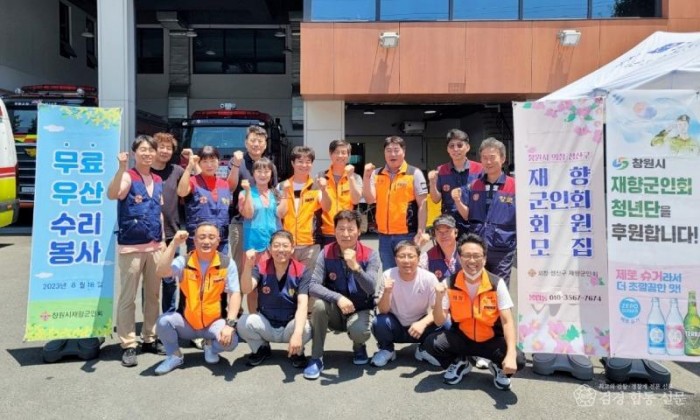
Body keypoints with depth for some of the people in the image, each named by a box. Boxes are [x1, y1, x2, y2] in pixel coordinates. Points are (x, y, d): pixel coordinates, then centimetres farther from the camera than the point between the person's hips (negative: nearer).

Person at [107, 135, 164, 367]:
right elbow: (112, 194, -28)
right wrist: (122, 168, -37)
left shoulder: (158, 181, 12)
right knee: (128, 297, -1)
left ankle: (150, 339, 24)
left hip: (155, 246, 6)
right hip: (131, 247, -6)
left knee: (153, 295, 12)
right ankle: (128, 345, 7)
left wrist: (162, 239, 14)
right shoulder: (128, 177, -7)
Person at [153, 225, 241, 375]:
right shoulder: (184, 262, -5)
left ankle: (211, 347, 10)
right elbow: (161, 271, -24)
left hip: (214, 322, -1)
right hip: (186, 322, 2)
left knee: (231, 340, -30)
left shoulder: (227, 263, -9)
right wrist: (174, 243, -29)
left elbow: (235, 294, -14)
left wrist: (230, 324, -27)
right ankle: (174, 355, 5)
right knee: (164, 321, -26)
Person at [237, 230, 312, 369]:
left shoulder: (301, 271, -14)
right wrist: (248, 265, -44)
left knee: (306, 329, -33)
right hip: (265, 324, 1)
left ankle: (297, 351, 6)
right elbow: (246, 289, -26)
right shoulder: (261, 267, -9)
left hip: (290, 325, -1)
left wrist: (297, 333, -39)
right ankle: (261, 348, 7)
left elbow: (302, 305, -24)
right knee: (243, 322, -27)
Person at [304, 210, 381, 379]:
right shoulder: (326, 253, -11)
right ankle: (316, 358, -14)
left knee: (359, 331, -34)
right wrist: (338, 298, -35)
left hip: (360, 310, -1)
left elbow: (371, 289, -26)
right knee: (320, 304, -31)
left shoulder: (370, 255, -14)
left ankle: (359, 347, 8)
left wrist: (355, 267, -42)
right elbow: (313, 286, -20)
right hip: (334, 312, 1)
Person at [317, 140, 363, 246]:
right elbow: (325, 206, 0)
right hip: (327, 233, 0)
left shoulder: (355, 177, 6)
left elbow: (356, 200, -10)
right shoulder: (322, 176, 4)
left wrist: (350, 177, -16)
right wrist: (323, 189, -18)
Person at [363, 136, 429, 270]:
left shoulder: (414, 173, -3)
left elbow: (422, 205, -5)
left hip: (408, 234, -3)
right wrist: (366, 177, -11)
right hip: (384, 235, 4)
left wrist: (421, 232, -11)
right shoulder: (376, 174, 7)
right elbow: (370, 199, -1)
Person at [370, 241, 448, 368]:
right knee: (378, 323, -30)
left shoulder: (429, 278, -18)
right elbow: (383, 311, -16)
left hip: (419, 325, 0)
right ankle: (387, 349, 4)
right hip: (395, 326, 0)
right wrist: (386, 293, -37)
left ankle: (423, 349, 5)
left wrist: (423, 323, -36)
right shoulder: (388, 275, -17)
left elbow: (441, 310, -16)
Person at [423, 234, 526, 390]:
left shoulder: (497, 284, -16)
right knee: (431, 343, -24)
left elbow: (507, 321, -18)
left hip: (492, 340, -1)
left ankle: (499, 367, 10)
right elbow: (439, 322, -9)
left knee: (518, 360, -29)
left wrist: (511, 354, -33)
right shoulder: (449, 284, -12)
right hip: (461, 337, 2)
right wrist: (439, 299, -30)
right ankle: (460, 363, 9)